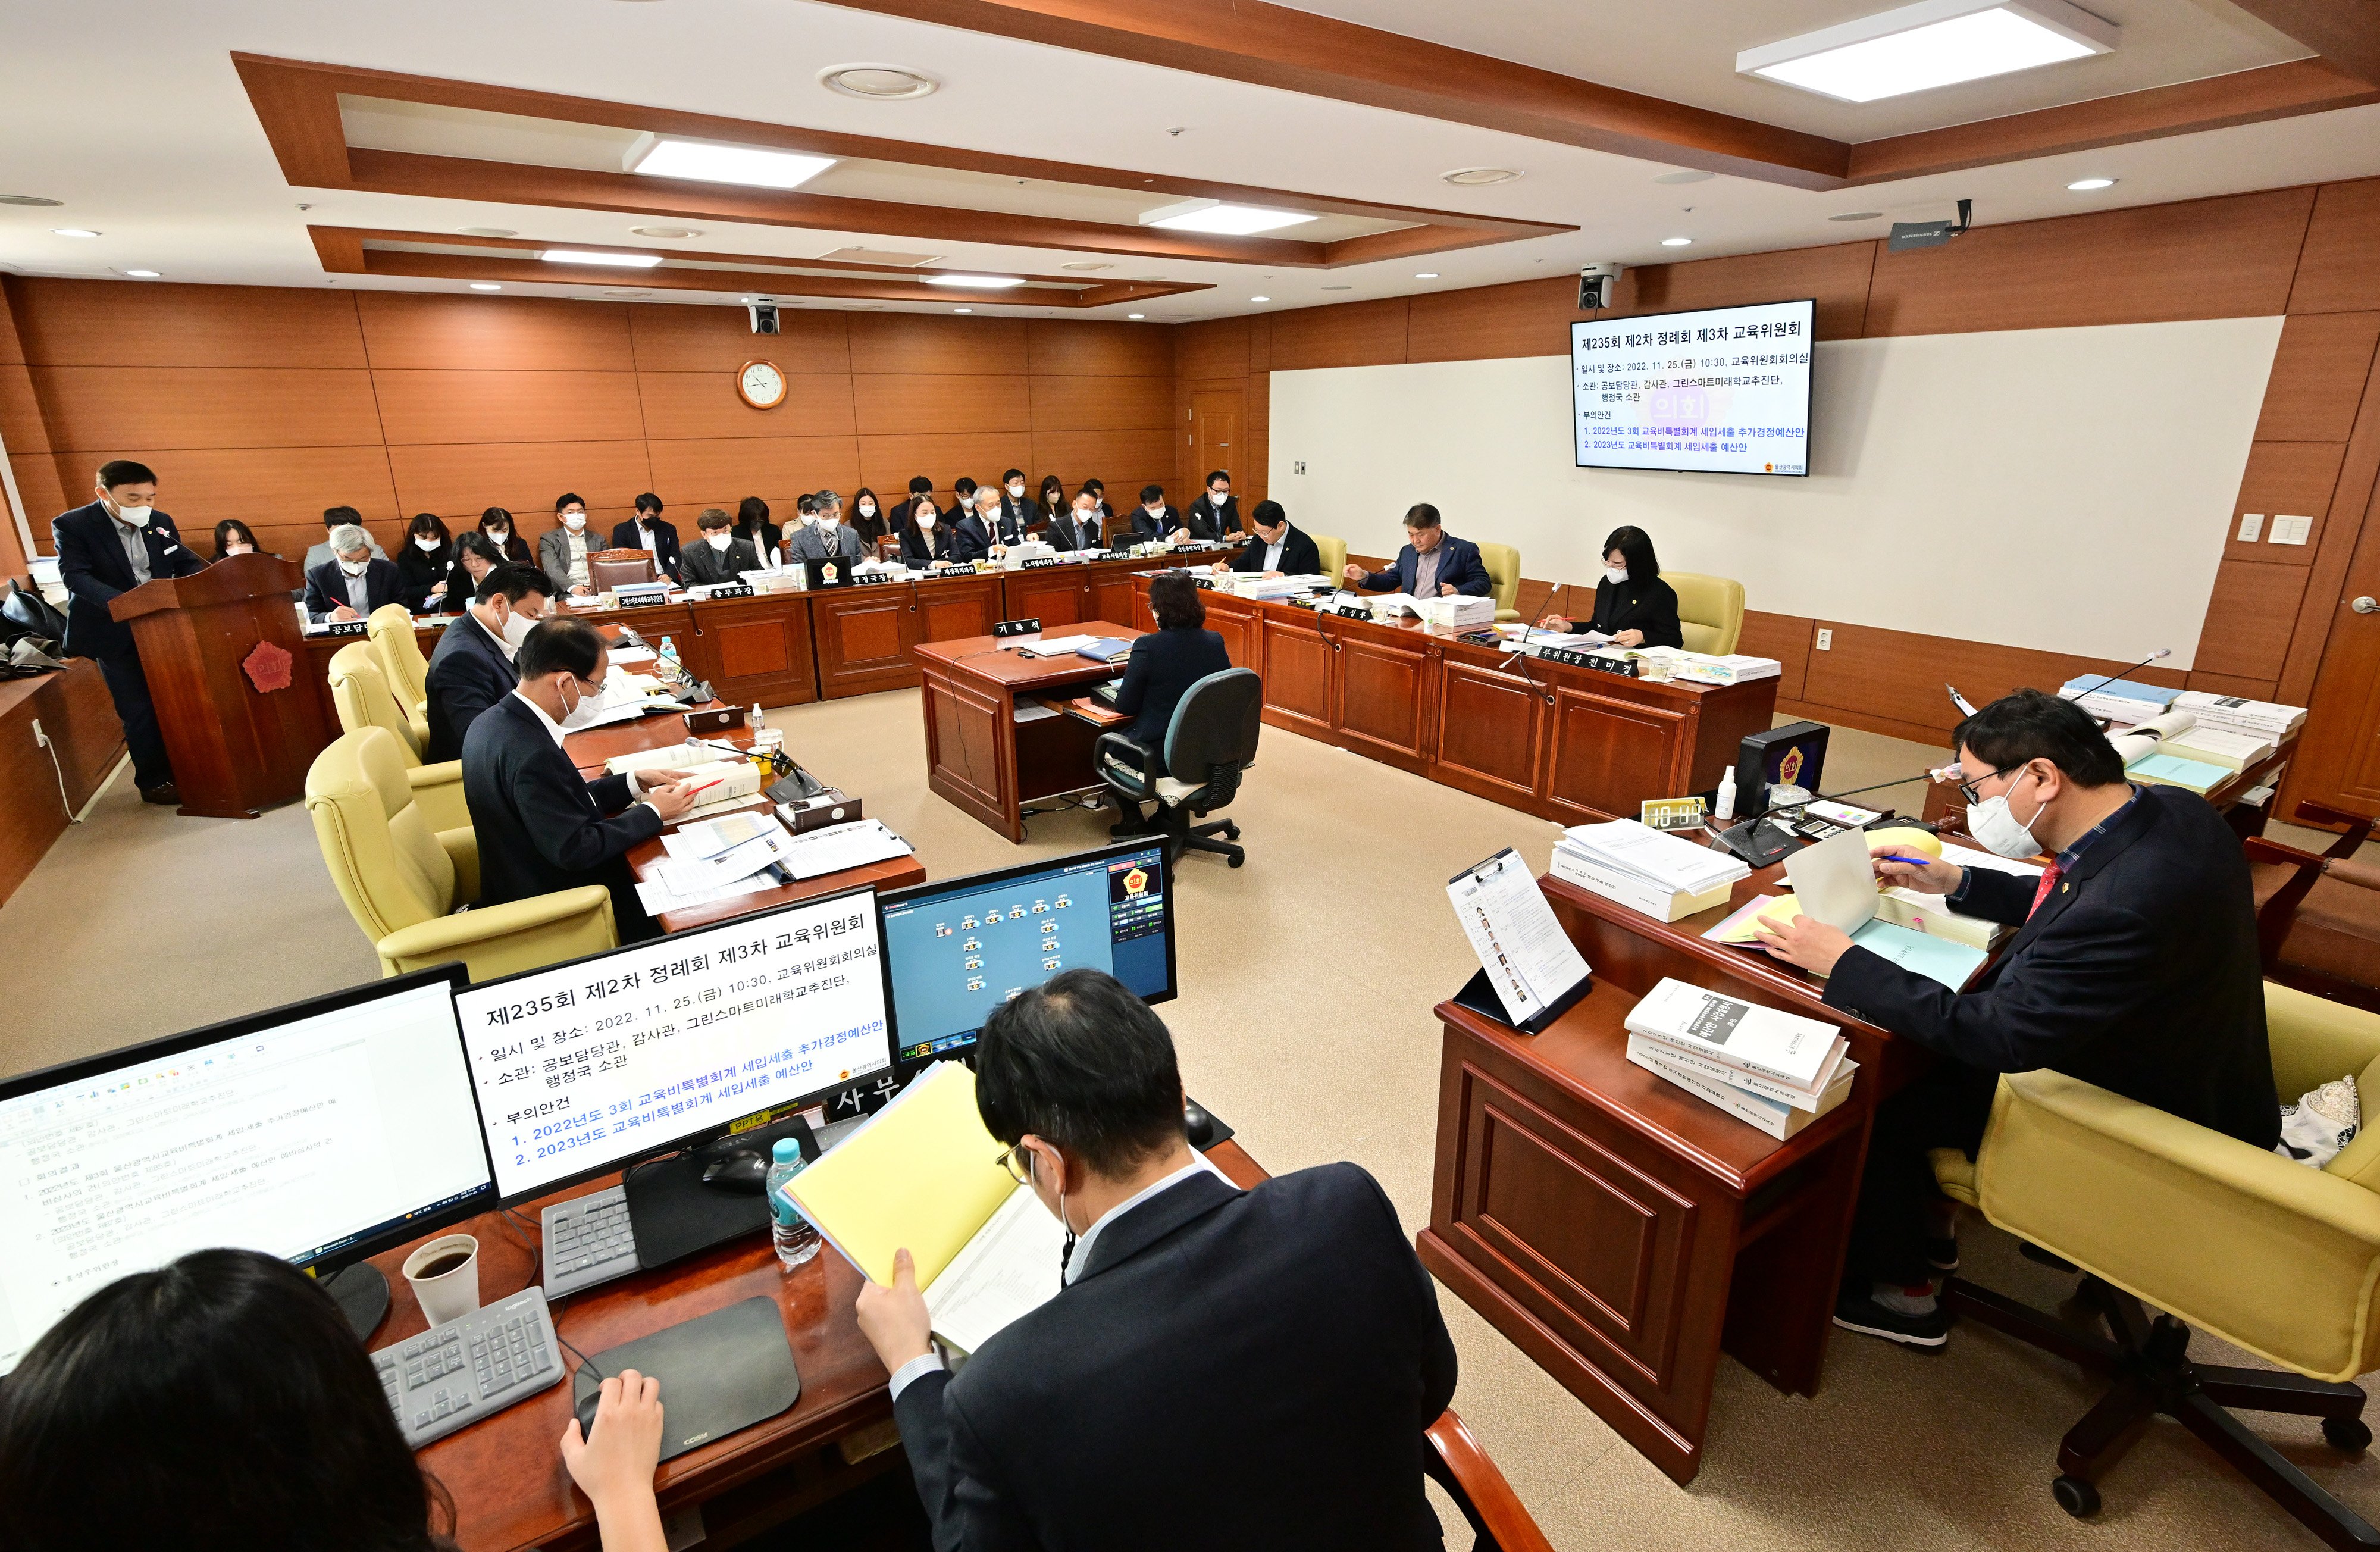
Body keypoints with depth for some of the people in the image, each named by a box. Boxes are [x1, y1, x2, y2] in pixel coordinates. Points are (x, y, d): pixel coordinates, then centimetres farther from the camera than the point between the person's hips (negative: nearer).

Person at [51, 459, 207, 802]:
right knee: (140, 711, -1)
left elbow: (188, 564, 8)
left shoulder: (161, 523, 4)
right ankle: (154, 783, 10)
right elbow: (76, 577, -19)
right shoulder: (72, 525, -10)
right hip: (114, 632, -4)